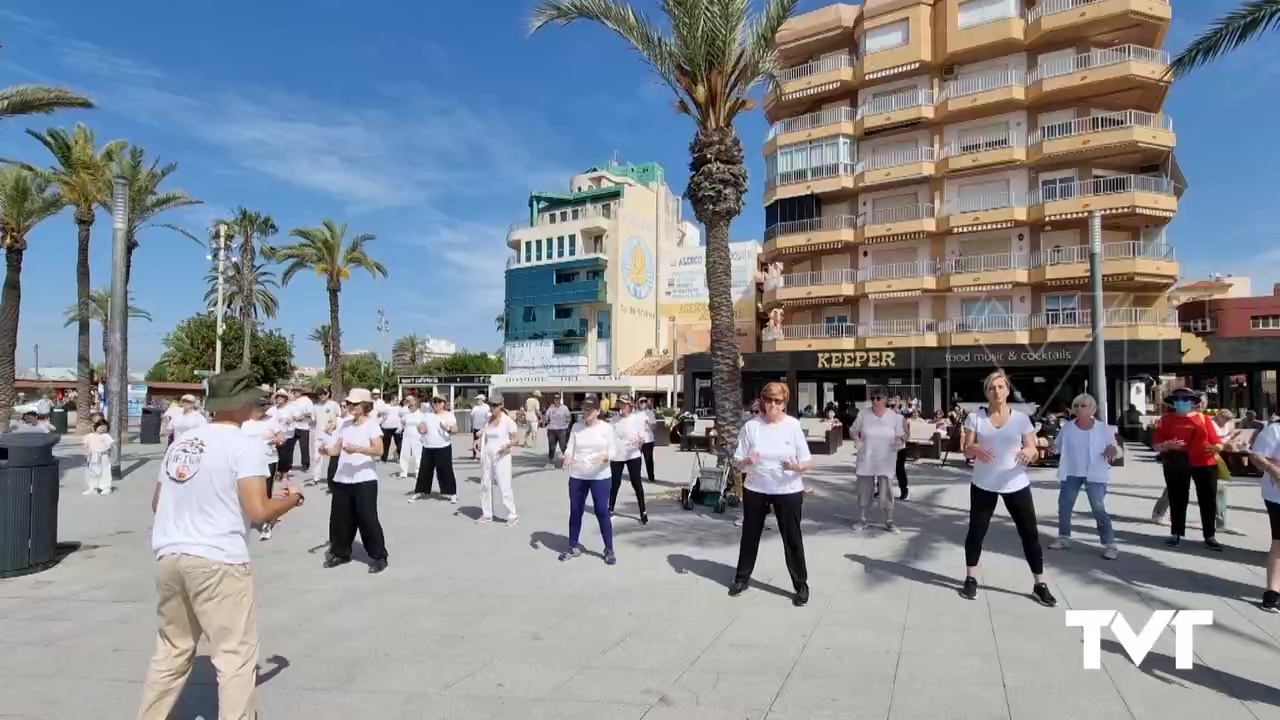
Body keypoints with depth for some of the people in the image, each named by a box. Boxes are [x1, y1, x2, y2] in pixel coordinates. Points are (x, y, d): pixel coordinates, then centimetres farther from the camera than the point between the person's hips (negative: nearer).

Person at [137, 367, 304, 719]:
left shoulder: (181, 442, 12)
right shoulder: (244, 447, -10)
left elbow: (157, 503, 20)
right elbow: (258, 511, -16)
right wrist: (292, 499, 2)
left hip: (169, 557, 8)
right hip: (217, 561, -8)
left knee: (172, 651, 22)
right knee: (237, 658, 1)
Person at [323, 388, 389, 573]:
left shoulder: (371, 424, -6)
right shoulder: (345, 425, 12)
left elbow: (379, 450, -16)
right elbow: (336, 449, 12)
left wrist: (357, 449, -28)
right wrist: (326, 449, -9)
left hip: (364, 479, -6)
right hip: (342, 479, 6)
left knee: (367, 519, -4)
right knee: (340, 517, 12)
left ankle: (379, 556, 6)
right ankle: (340, 552, 30)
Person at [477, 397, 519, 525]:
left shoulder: (508, 420, -9)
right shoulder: (488, 419, 8)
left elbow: (515, 439, -7)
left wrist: (508, 444, -27)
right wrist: (479, 441, 1)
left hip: (501, 457, -6)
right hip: (487, 456, 6)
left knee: (504, 487, -7)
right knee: (485, 485, 11)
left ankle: (513, 515, 4)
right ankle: (486, 514, 23)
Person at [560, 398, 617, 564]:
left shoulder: (606, 427, -4)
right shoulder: (576, 427, 4)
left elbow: (613, 450, -6)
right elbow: (570, 447, 1)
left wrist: (604, 456, -26)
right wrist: (567, 457, -20)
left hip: (600, 476, -3)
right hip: (577, 476, 3)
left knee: (602, 512, -2)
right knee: (575, 511, 11)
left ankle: (609, 550, 12)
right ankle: (574, 546, 28)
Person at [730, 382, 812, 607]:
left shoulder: (793, 426, -8)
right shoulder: (751, 426, -6)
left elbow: (807, 463, -6)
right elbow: (738, 461, -2)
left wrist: (797, 466, -28)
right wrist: (747, 461, -25)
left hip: (788, 491, -2)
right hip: (755, 489, 2)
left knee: (792, 538, 6)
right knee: (750, 535, 16)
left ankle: (801, 585, 22)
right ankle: (742, 577, 33)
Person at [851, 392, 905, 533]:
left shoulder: (895, 417, -4)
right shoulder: (863, 415, -2)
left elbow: (901, 436, 1)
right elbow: (852, 431, 8)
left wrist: (900, 441, -22)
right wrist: (857, 439, -12)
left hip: (886, 461, -1)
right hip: (866, 460, 1)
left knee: (886, 492, -1)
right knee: (864, 490, 9)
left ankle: (889, 521, 14)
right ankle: (862, 520, 22)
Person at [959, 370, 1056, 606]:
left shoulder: (1021, 418, -1)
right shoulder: (975, 417, -1)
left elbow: (1033, 452, -2)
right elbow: (966, 450, -2)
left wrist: (1030, 452, -26)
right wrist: (975, 449, -25)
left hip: (1016, 485, 0)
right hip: (983, 484, 0)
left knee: (1030, 533, 4)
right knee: (976, 531, 6)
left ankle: (1039, 584, 17)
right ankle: (971, 579, 19)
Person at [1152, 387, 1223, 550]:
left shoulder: (1204, 419, 4)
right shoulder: (1166, 419, 3)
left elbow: (1217, 442, 2)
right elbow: (1156, 444, 1)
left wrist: (1216, 448, -20)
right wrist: (1167, 446, -19)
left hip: (1205, 464, 0)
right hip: (1176, 466, 0)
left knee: (1208, 500, 4)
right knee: (1177, 500, 7)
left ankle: (1210, 536, 14)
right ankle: (1175, 534, 18)